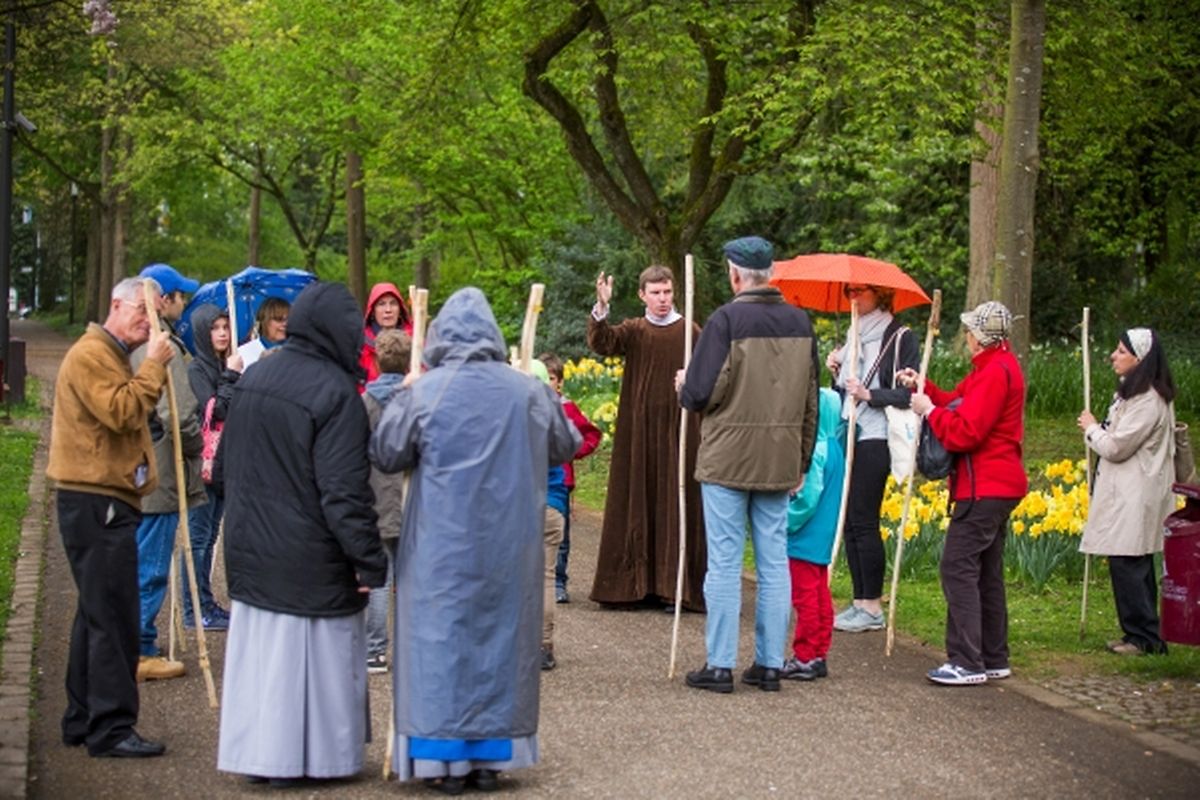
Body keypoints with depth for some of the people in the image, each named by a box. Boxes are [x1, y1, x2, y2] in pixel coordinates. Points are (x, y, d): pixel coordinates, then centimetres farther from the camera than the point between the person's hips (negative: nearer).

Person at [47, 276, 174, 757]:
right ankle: (111, 728, -9)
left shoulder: (115, 357, 22)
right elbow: (121, 413, -24)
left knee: (99, 612, 16)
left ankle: (82, 721, 23)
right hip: (95, 501, -11)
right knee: (113, 615, -11)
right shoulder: (90, 355, -12)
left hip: (109, 500, 11)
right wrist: (154, 364, -18)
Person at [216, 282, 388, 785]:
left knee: (261, 650, 12)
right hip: (312, 558, -7)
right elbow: (345, 489, -21)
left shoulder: (252, 379, 6)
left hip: (252, 550, 7)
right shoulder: (334, 392, -18)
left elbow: (226, 464, 16)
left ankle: (261, 753, 16)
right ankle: (319, 755, 11)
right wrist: (369, 559, -17)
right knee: (316, 652, 4)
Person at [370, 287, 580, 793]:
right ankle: (491, 756, 16)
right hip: (509, 543, 2)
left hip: (441, 544, -2)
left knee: (441, 638, 6)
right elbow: (566, 446, 11)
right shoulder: (529, 391, -3)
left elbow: (385, 455, -1)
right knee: (501, 634, 12)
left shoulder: (422, 393, -10)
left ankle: (445, 757, 6)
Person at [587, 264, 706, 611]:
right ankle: (636, 584, 10)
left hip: (680, 429, -1)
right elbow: (601, 342, -12)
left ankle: (674, 587, 3)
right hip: (639, 431, 1)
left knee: (676, 503, -1)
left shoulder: (691, 332, 4)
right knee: (639, 502, 4)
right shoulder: (633, 331, 6)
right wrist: (601, 308, -28)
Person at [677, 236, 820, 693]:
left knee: (724, 563, 0)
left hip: (728, 462, -5)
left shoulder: (727, 320, -13)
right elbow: (810, 402, 12)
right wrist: (802, 462, 20)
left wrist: (683, 389, 9)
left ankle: (720, 665, 3)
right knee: (774, 562, 9)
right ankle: (770, 664, 13)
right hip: (780, 464, 5)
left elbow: (701, 394, -15)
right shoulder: (800, 322, 7)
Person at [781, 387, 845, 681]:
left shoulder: (813, 451, -22)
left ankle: (805, 658, 4)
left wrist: (787, 522, -14)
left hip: (805, 536, -10)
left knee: (804, 594, -2)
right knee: (820, 593, 14)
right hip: (822, 535, 10)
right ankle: (819, 655, 22)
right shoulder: (833, 446, 8)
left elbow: (808, 495, -26)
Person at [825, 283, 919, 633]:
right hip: (848, 436, 8)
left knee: (863, 521, -8)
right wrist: (837, 370, 5)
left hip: (875, 441, -8)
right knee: (850, 522, 7)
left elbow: (909, 393, -11)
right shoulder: (854, 335, 18)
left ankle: (873, 608, -2)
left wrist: (868, 395, -19)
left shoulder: (900, 338, -6)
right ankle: (860, 602, 12)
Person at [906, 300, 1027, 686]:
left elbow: (965, 433, -22)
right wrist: (924, 388, 4)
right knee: (986, 572, 14)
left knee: (958, 567, -11)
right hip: (997, 485, 11)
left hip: (985, 489, -11)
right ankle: (994, 659, 19)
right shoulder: (996, 365, 17)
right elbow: (960, 405, 15)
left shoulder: (995, 372, -17)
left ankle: (967, 663, -12)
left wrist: (929, 410, -10)